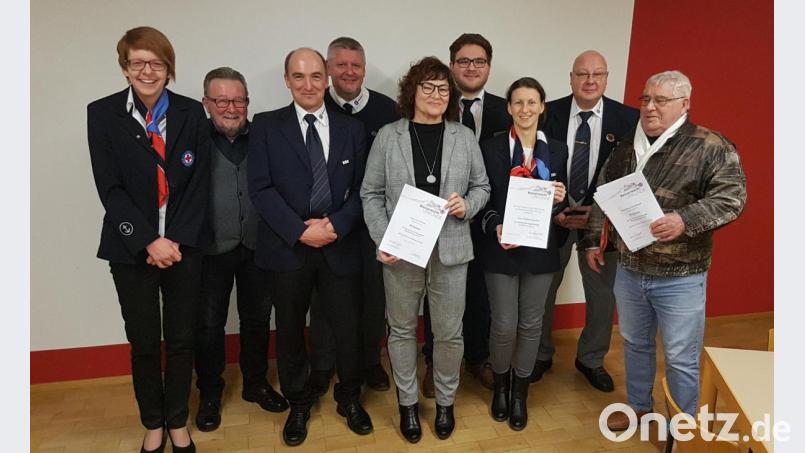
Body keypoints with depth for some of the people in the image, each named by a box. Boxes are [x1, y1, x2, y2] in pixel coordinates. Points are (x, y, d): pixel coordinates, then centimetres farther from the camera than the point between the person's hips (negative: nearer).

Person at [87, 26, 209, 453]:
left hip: (183, 246, 1)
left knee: (181, 339, 10)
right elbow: (110, 188, -7)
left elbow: (199, 183, -2)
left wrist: (176, 241, -10)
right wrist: (149, 242, -15)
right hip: (131, 249, 0)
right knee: (143, 342, 10)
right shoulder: (102, 113, -2)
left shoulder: (191, 113, 1)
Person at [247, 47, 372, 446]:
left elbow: (360, 189, 4)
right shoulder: (266, 125, 1)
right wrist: (300, 231, -15)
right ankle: (299, 403, 35)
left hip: (340, 246, 1)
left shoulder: (351, 128, 8)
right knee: (290, 330, 13)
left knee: (347, 328, 9)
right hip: (287, 246, -1)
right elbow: (260, 188, -7)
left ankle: (349, 398, 34)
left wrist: (336, 225, -12)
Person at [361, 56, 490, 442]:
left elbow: (482, 186, 11)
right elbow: (371, 194, 0)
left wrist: (468, 205, -11)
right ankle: (407, 402, 33)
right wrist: (383, 239, -11)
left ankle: (445, 401, 34)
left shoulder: (464, 137, 4)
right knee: (402, 329, 12)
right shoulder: (388, 136, 0)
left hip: (450, 249, 1)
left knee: (449, 333, 10)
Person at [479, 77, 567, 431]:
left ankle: (520, 391, 32)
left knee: (531, 324, 12)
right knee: (504, 326, 3)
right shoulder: (491, 147, -3)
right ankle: (500, 385, 31)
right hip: (501, 250, -2)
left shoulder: (556, 150, 5)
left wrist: (560, 200, -12)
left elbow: (560, 201, 10)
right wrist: (495, 227, -19)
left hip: (540, 250, 3)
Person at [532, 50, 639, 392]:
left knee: (602, 293, 11)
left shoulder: (627, 119, -4)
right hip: (553, 216, 0)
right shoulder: (548, 113, -5)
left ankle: (591, 359, 35)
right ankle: (540, 355, 32)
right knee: (542, 289, 10)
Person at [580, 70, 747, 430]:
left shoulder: (711, 147, -9)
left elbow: (731, 198, -16)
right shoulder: (627, 146, 7)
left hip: (680, 277, -5)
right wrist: (593, 241, 9)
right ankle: (638, 406, 42)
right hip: (629, 270, 5)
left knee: (681, 358, 8)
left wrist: (686, 220, -31)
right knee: (635, 344, 21)